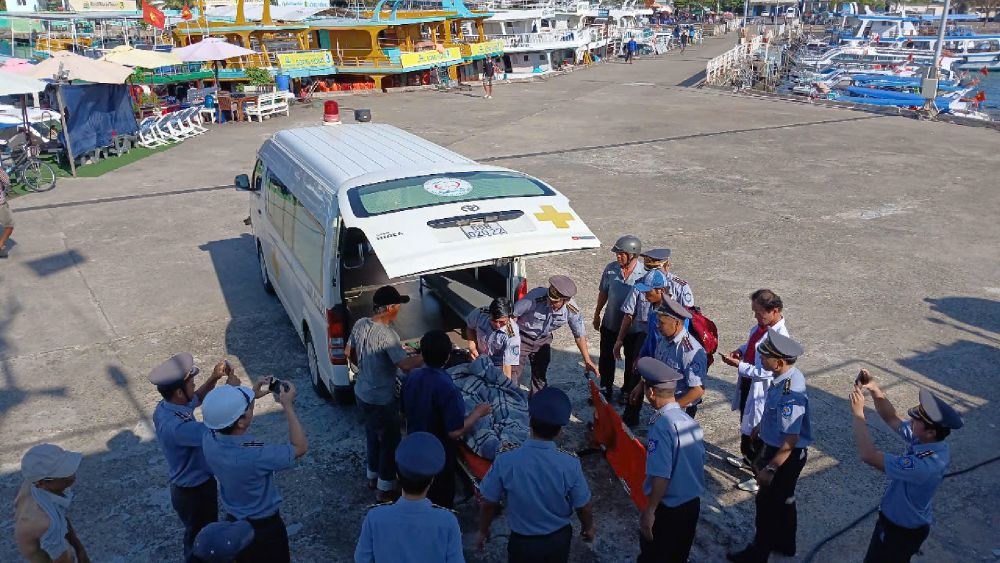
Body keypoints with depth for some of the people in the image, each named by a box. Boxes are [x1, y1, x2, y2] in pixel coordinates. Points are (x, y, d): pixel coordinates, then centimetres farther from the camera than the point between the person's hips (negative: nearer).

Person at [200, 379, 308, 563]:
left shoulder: (209, 439, -20)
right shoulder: (254, 456, -40)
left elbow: (224, 416, 5)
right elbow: (300, 447, -26)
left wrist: (253, 395, -3)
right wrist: (288, 406, -24)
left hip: (233, 521, 6)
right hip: (264, 527, -5)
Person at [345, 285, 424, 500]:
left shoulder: (360, 324, -4)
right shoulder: (387, 335, -28)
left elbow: (349, 352, 10)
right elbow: (406, 365, -33)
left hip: (362, 393, 8)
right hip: (381, 401, -8)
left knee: (373, 436, 27)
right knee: (390, 443, 11)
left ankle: (373, 476, 44)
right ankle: (385, 488, 24)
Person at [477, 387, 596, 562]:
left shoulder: (505, 460, -25)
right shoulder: (570, 463, -24)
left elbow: (489, 503, -12)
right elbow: (584, 507, -10)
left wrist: (483, 531, 8)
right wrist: (588, 527, 12)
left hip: (522, 542, -1)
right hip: (559, 539, 1)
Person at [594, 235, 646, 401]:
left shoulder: (645, 274, -18)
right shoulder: (611, 269, -9)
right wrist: (597, 314, 12)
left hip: (635, 328, -3)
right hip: (610, 324, 3)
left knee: (632, 362, 16)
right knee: (606, 359, 16)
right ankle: (605, 390, 37)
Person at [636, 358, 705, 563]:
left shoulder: (662, 426, -25)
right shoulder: (691, 422, -1)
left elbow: (661, 477, -27)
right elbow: (699, 463, 10)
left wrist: (649, 512, -20)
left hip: (668, 509, -7)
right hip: (693, 504, 7)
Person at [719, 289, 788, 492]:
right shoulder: (761, 325, -5)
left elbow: (765, 372, -30)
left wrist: (738, 365, -24)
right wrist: (740, 350, -1)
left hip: (761, 390, -9)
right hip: (747, 383, 9)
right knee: (746, 424, 28)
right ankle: (748, 458, 52)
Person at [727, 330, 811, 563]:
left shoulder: (790, 394, -36)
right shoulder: (789, 375, -7)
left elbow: (791, 439, -32)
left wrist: (771, 468, -25)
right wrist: (763, 425, 26)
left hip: (786, 454, -9)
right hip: (775, 446, 9)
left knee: (768, 501, 10)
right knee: (783, 498, 27)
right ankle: (784, 543, 49)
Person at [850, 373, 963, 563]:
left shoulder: (924, 465, -39)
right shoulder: (925, 440, -14)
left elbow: (869, 456, -37)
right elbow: (891, 418, -1)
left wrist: (858, 413, -31)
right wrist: (874, 388, -17)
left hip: (903, 531, -8)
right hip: (895, 519, 8)